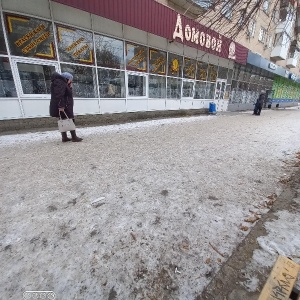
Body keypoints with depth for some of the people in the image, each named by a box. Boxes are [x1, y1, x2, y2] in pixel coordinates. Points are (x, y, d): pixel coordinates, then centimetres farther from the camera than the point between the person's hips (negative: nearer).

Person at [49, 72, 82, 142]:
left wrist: (69, 88, 12)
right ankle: (74, 137, -10)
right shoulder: (60, 82, -9)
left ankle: (64, 137, 13)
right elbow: (59, 95, -22)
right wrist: (61, 105, -30)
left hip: (63, 106, 10)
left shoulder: (63, 83, 24)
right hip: (63, 107, -10)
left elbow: (67, 94, 23)